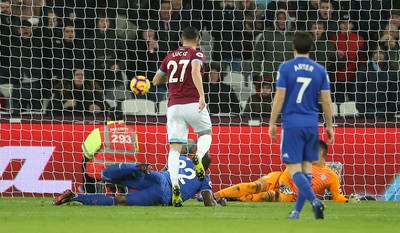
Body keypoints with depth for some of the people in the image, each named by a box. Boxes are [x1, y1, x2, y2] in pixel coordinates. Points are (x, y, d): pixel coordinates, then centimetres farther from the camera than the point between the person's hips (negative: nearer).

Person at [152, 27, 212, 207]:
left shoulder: (170, 57, 16)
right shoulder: (197, 54, 3)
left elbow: (156, 81, 25)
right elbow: (195, 71, -18)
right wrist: (201, 96, -27)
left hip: (174, 106, 3)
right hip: (193, 103, -3)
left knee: (174, 148, -1)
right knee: (206, 134, 22)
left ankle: (175, 185, -20)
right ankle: (198, 157, -10)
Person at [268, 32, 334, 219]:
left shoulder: (285, 68, -5)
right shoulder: (320, 70, 4)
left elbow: (279, 98, -7)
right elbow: (326, 101, 4)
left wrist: (272, 123, 1)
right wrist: (329, 126, 14)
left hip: (291, 123, -4)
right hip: (312, 124, 4)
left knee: (294, 169, -4)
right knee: (307, 167, 12)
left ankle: (314, 200, -24)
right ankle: (297, 211, 13)